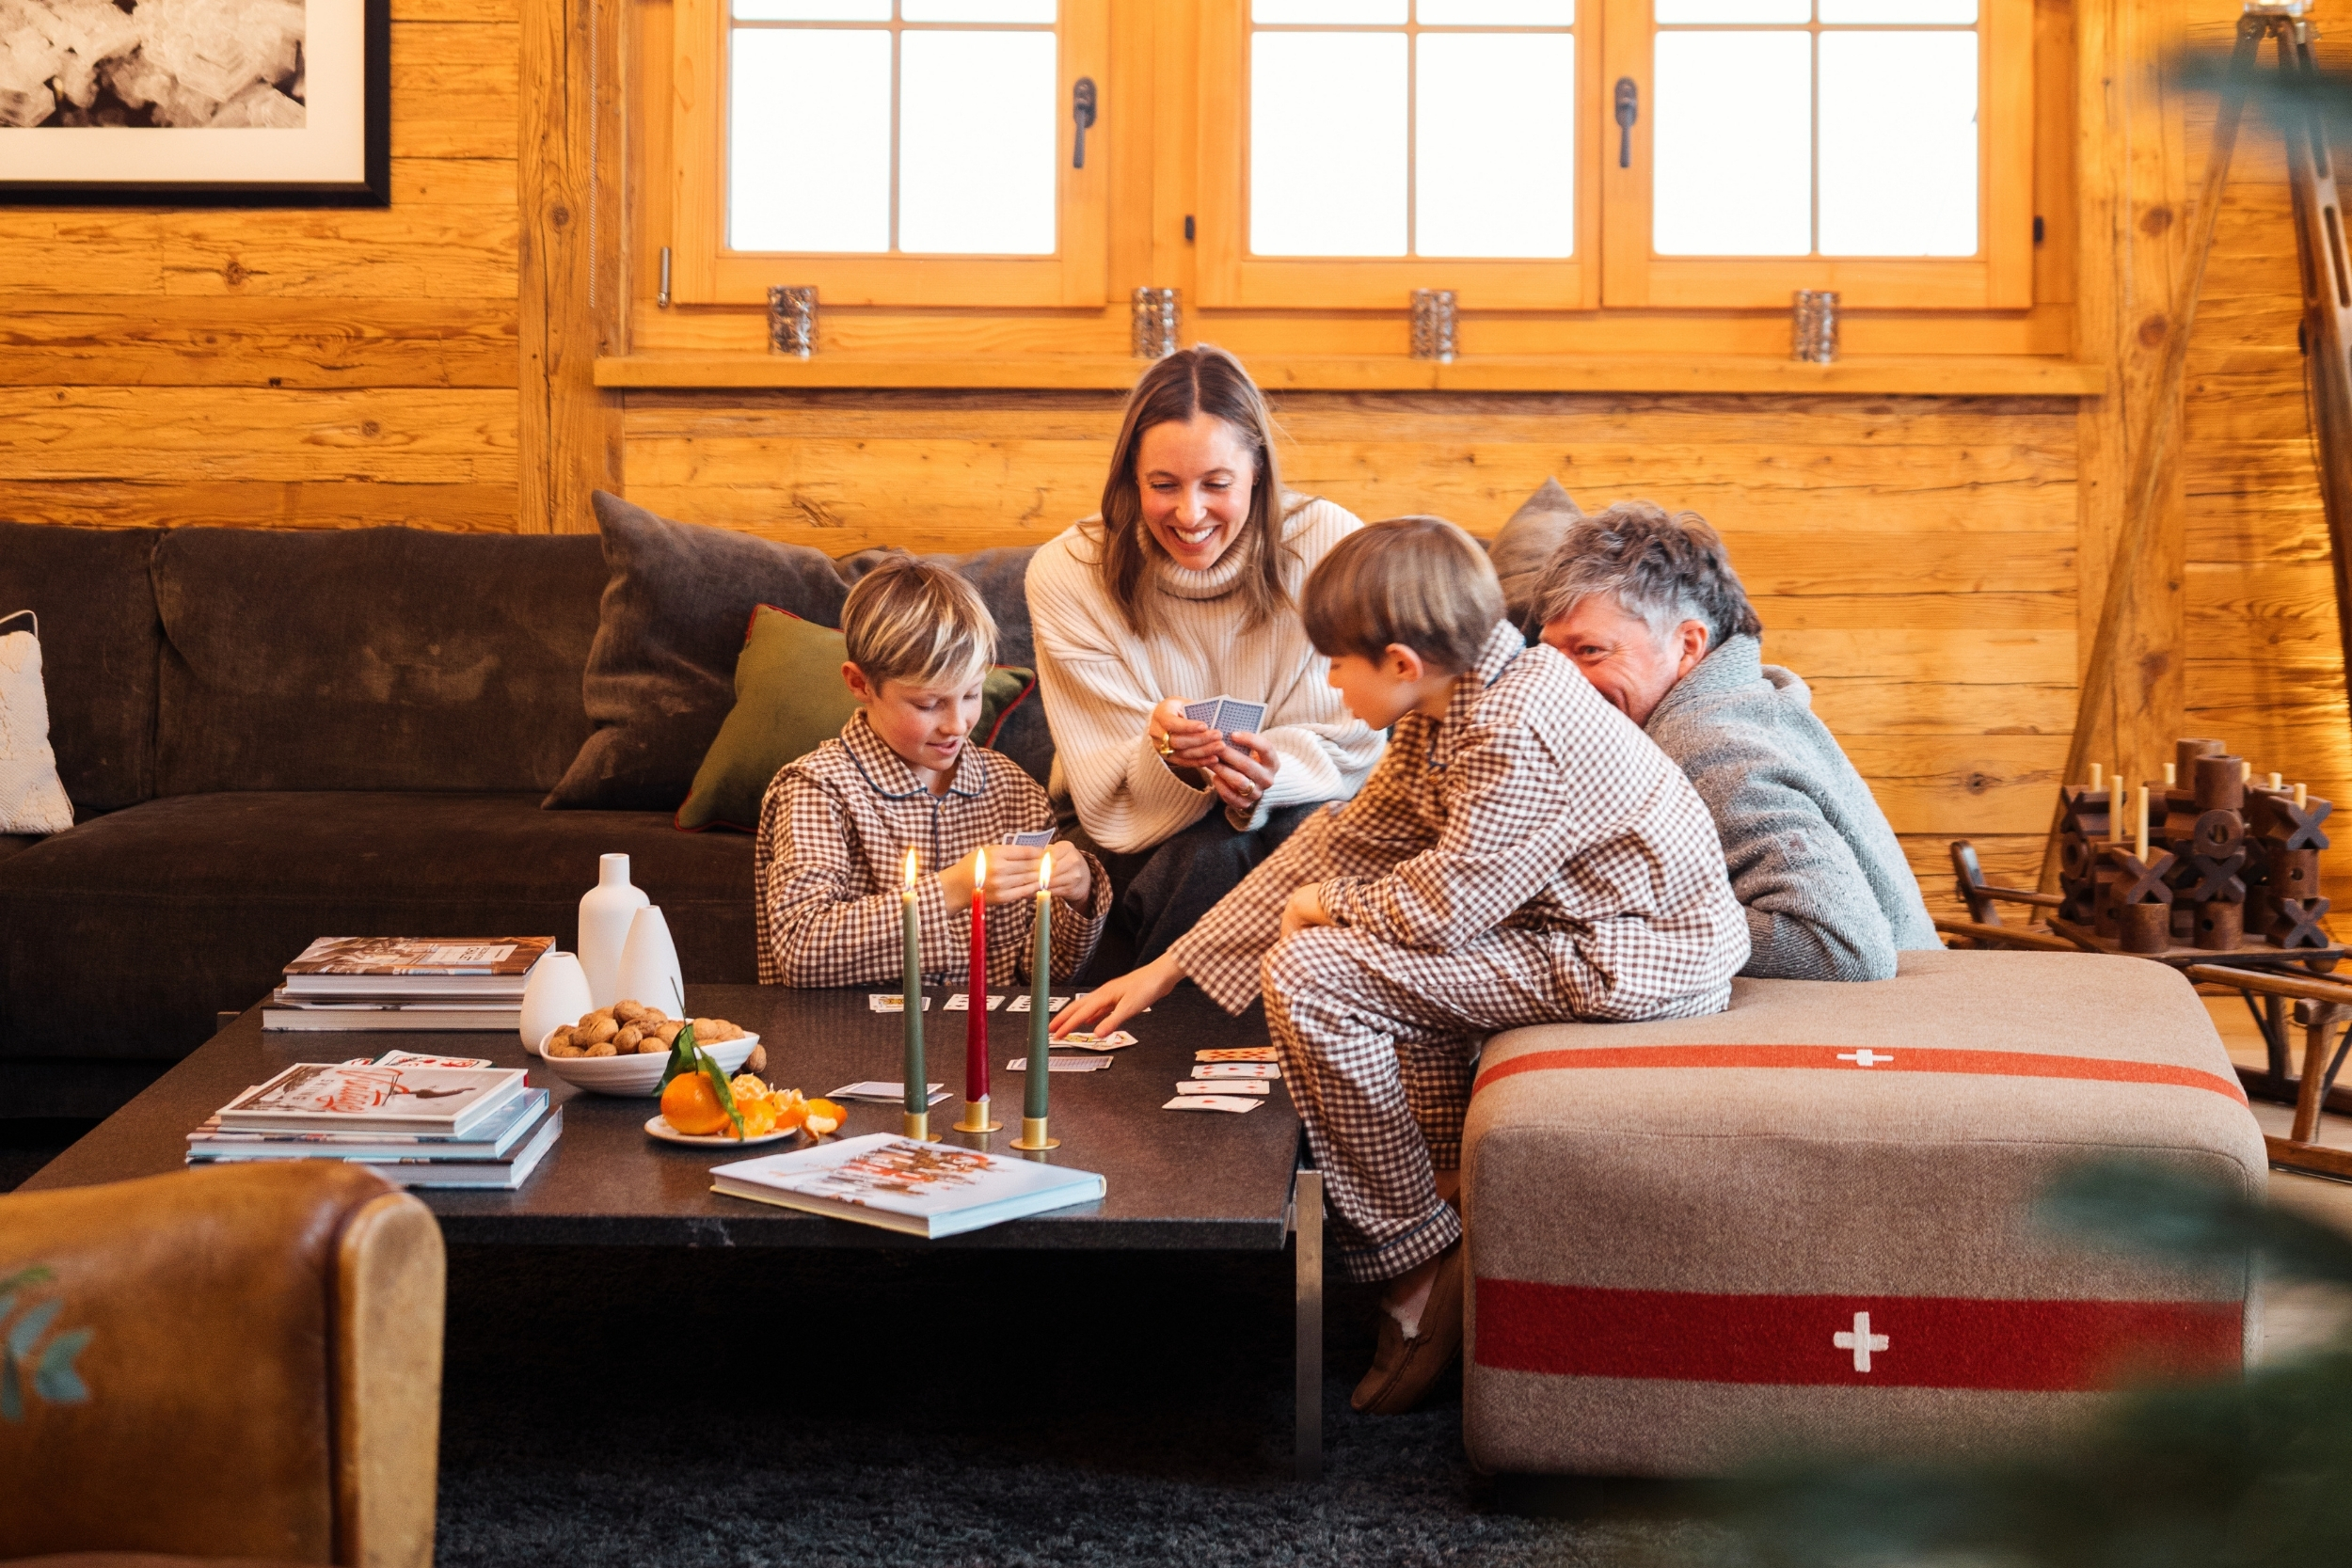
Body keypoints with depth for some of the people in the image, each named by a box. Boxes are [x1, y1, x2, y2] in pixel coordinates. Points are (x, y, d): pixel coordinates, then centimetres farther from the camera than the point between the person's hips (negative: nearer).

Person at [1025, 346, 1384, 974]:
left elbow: (1356, 749, -8)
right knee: (1212, 854, -34)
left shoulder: (1329, 546, -14)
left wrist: (1273, 773, -31)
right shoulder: (1066, 575, -14)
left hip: (1291, 810, 2)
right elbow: (1107, 808, -14)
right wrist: (1166, 757, -38)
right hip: (1140, 845, -2)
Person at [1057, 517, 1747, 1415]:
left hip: (1642, 956, -10)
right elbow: (1342, 840, 13)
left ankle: (1418, 1260, -5)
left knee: (1311, 977, -15)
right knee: (1388, 946, 27)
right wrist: (1166, 970, 12)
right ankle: (1449, 1184, 22)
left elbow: (1442, 903, -24)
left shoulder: (1514, 732, -23)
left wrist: (1330, 905, -1)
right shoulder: (1445, 710, 8)